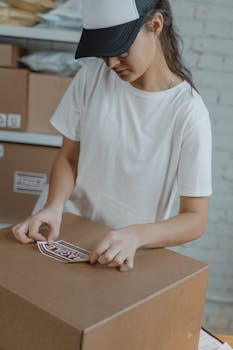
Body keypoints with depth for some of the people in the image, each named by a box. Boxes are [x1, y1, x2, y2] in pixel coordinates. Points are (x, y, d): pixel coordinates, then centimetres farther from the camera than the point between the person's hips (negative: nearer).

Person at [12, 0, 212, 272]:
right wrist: (54, 205, -14)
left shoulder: (188, 112, -14)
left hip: (135, 252, -2)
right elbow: (68, 159, 5)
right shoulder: (92, 76, -3)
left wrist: (135, 236, -26)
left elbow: (196, 219, -10)